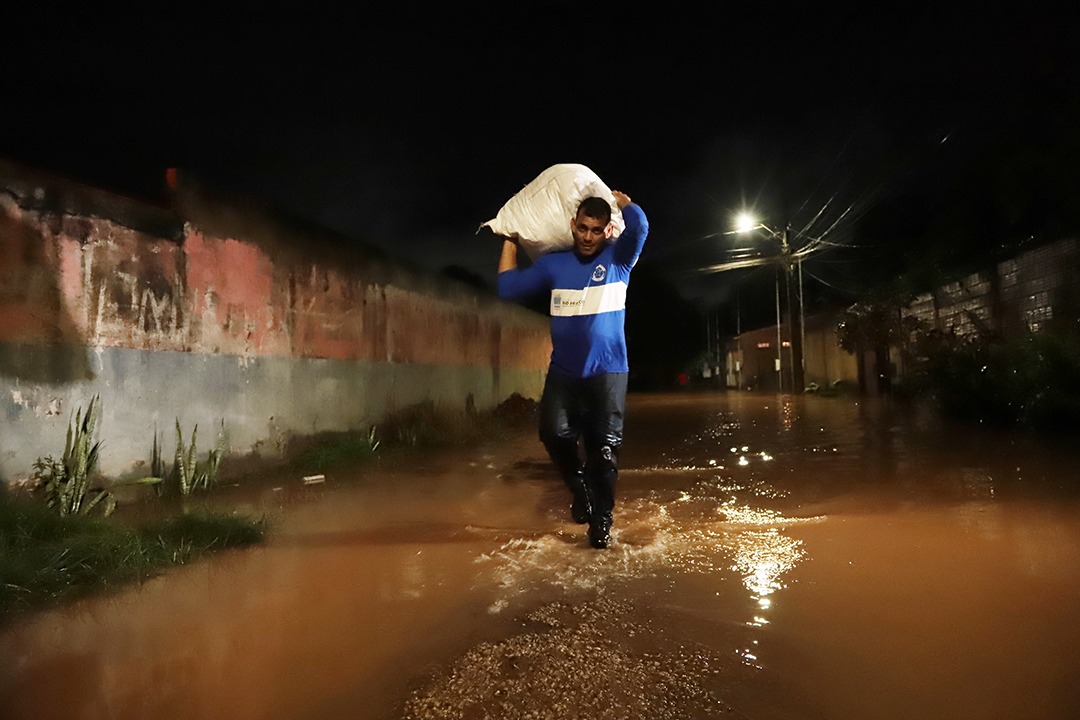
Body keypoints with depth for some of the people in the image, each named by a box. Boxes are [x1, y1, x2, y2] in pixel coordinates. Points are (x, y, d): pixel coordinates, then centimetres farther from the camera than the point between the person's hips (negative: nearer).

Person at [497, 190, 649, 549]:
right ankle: (579, 486, 14)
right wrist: (510, 241, 13)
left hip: (607, 371, -2)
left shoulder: (618, 258, 2)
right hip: (563, 371, 2)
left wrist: (620, 199, 3)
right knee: (553, 432, -16)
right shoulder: (553, 263, 8)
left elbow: (639, 226, -17)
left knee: (604, 446, -1)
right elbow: (507, 288, 7)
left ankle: (601, 518, 19)